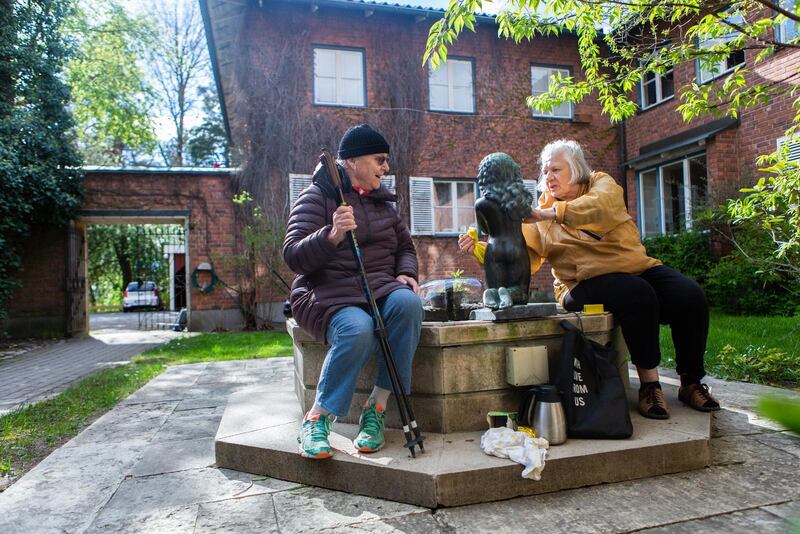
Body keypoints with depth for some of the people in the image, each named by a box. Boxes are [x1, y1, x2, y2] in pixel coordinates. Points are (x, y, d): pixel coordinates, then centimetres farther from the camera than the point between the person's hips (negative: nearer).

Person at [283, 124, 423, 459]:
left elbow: (405, 246, 23)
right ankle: (317, 419, -16)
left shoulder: (381, 200, 18)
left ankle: (376, 409, -20)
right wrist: (332, 236, -29)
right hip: (327, 293, -5)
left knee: (407, 303, -30)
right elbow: (293, 257, -11)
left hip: (379, 288, 5)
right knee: (357, 330, -37)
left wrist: (405, 273, 1)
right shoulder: (317, 196, -1)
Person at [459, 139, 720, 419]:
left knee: (691, 296, -20)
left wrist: (548, 213, -32)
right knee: (637, 294, -32)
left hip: (638, 268, 2)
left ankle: (691, 383, 0)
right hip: (586, 284, -2)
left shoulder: (601, 183, 7)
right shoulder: (542, 215, 10)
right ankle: (648, 385, -20)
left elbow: (603, 205, -19)